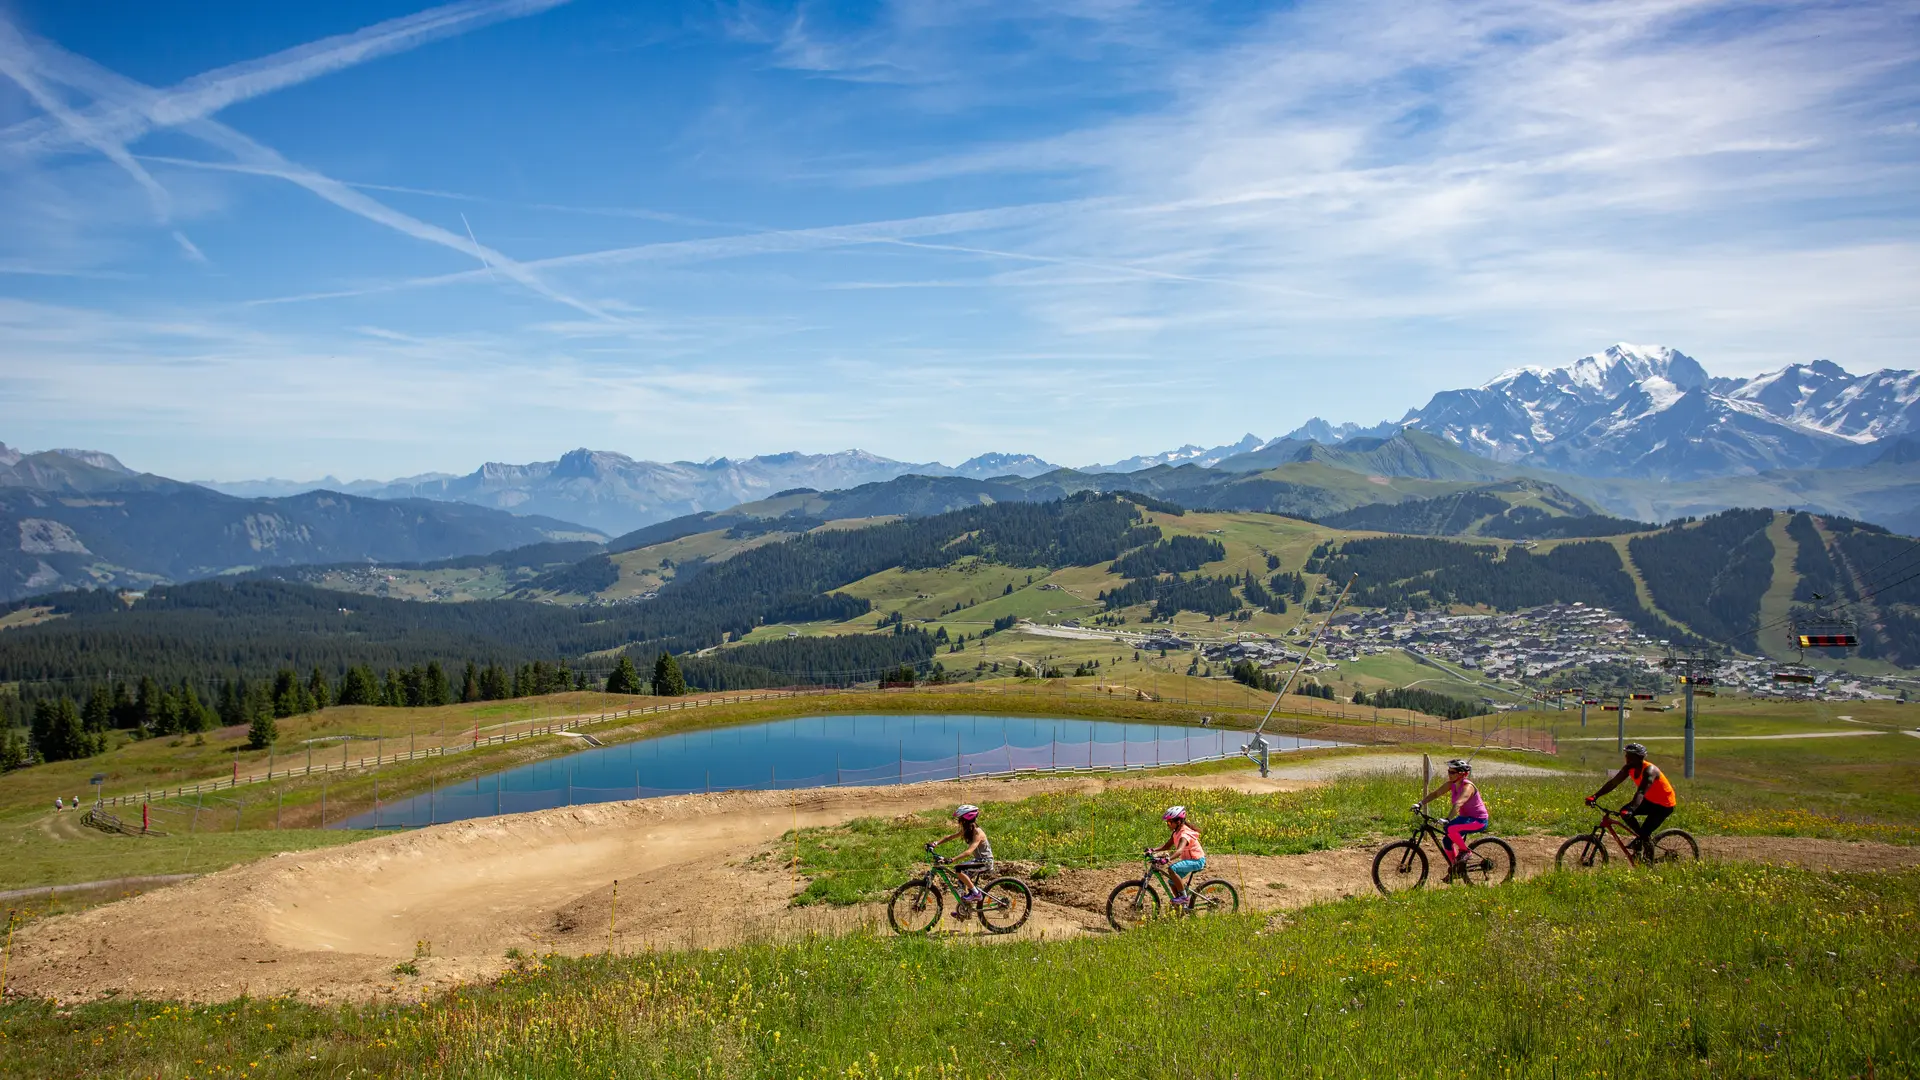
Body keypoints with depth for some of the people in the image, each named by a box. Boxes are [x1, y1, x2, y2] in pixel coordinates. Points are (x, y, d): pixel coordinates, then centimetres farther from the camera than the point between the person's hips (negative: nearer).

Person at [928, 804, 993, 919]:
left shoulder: (978, 833, -24)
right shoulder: (966, 831, 3)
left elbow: (969, 851, -36)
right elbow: (949, 837, 4)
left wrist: (952, 859, -44)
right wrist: (935, 843, -11)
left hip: (986, 862, -9)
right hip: (978, 861, 9)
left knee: (958, 869, -23)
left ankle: (976, 893, -11)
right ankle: (962, 910, 18)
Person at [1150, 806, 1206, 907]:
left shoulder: (1185, 834, -26)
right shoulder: (1176, 832, 3)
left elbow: (1180, 850, -43)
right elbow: (1167, 846, 6)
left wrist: (1168, 859, -59)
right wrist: (1153, 850, -10)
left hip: (1197, 860, -10)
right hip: (1189, 859, 10)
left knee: (1172, 869, -28)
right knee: (1172, 882, 5)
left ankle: (1184, 896, -17)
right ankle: (1184, 905, 20)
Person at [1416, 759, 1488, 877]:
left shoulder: (1468, 787, -26)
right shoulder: (1451, 784, -3)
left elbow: (1458, 804, -40)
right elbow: (1435, 793, -4)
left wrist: (1448, 819, -52)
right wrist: (1420, 804, -17)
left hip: (1478, 820, -8)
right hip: (1465, 817, 8)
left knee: (1450, 828, -30)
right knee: (1448, 840, 1)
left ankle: (1465, 851, -7)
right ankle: (1453, 868, 20)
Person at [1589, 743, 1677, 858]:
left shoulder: (1649, 770, -31)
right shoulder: (1629, 768, -8)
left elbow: (1641, 792, -44)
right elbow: (1613, 783, -12)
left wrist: (1630, 810, -57)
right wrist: (1595, 796, -23)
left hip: (1664, 805, -8)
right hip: (1650, 800, 8)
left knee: (1645, 832, -16)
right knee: (1624, 812, -10)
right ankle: (1641, 837, 10)